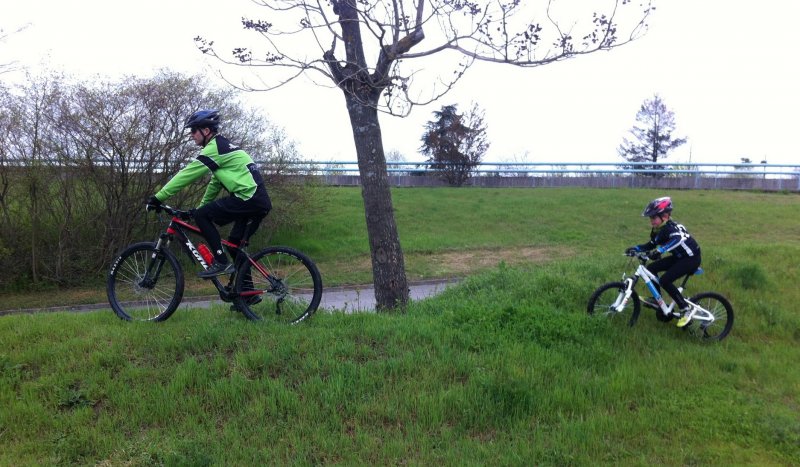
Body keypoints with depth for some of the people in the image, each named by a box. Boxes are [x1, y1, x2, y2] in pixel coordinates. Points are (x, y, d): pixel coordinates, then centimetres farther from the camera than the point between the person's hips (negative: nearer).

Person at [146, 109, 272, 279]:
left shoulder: (214, 148, -8)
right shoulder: (222, 146, 23)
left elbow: (186, 174, -9)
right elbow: (215, 183, 29)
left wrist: (158, 198, -4)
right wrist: (201, 207, 31)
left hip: (248, 198, -10)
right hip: (260, 201, 10)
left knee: (201, 216, -7)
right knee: (235, 243, 17)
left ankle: (221, 262, -7)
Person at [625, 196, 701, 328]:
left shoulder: (670, 227, -25)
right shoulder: (658, 229, 3)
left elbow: (678, 239, -47)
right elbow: (651, 245, 15)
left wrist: (660, 250, -55)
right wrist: (635, 248, 1)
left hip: (691, 258, -9)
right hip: (679, 257, 10)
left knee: (665, 280, -22)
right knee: (651, 268, 4)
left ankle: (685, 309, -9)